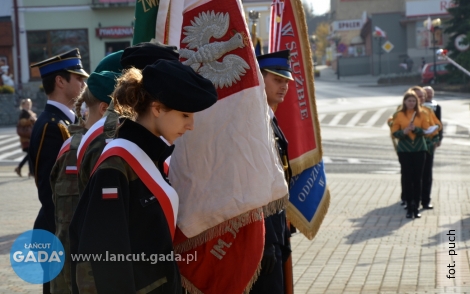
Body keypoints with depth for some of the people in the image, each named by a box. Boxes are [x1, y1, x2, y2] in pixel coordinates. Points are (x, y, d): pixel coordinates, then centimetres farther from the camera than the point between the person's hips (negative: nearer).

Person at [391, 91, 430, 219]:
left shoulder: (421, 114, 4)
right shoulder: (399, 115, 0)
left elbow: (426, 130, 2)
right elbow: (394, 132, 1)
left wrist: (415, 129, -16)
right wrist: (403, 132, -19)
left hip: (419, 149, 1)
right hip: (404, 150, -1)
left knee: (417, 178, 3)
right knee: (407, 178, -1)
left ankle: (416, 207, 10)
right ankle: (409, 206, 7)